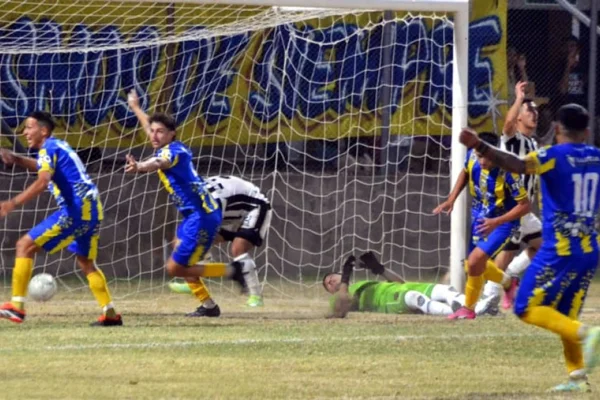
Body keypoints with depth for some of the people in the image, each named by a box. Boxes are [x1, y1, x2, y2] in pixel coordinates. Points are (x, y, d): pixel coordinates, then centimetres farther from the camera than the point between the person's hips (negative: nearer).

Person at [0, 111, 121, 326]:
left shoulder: (48, 148, -7)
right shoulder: (58, 146, 21)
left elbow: (42, 181, -24)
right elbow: (43, 167, 41)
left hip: (74, 211, -9)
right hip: (92, 211, 9)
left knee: (25, 246, -6)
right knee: (86, 262, 22)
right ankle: (110, 314, 16)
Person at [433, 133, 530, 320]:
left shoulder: (507, 172, -33)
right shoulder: (472, 156, -17)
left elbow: (524, 205, -26)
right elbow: (465, 173, 9)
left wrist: (496, 222, -34)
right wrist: (451, 199, -1)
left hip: (502, 222, -7)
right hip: (479, 218, 7)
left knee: (474, 262, -20)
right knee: (477, 266, 19)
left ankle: (468, 309, 4)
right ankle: (507, 283, 50)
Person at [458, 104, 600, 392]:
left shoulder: (554, 156, -10)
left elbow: (517, 165, -28)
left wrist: (479, 146, -38)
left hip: (560, 249, -7)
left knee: (528, 308, -1)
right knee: (565, 316, 15)